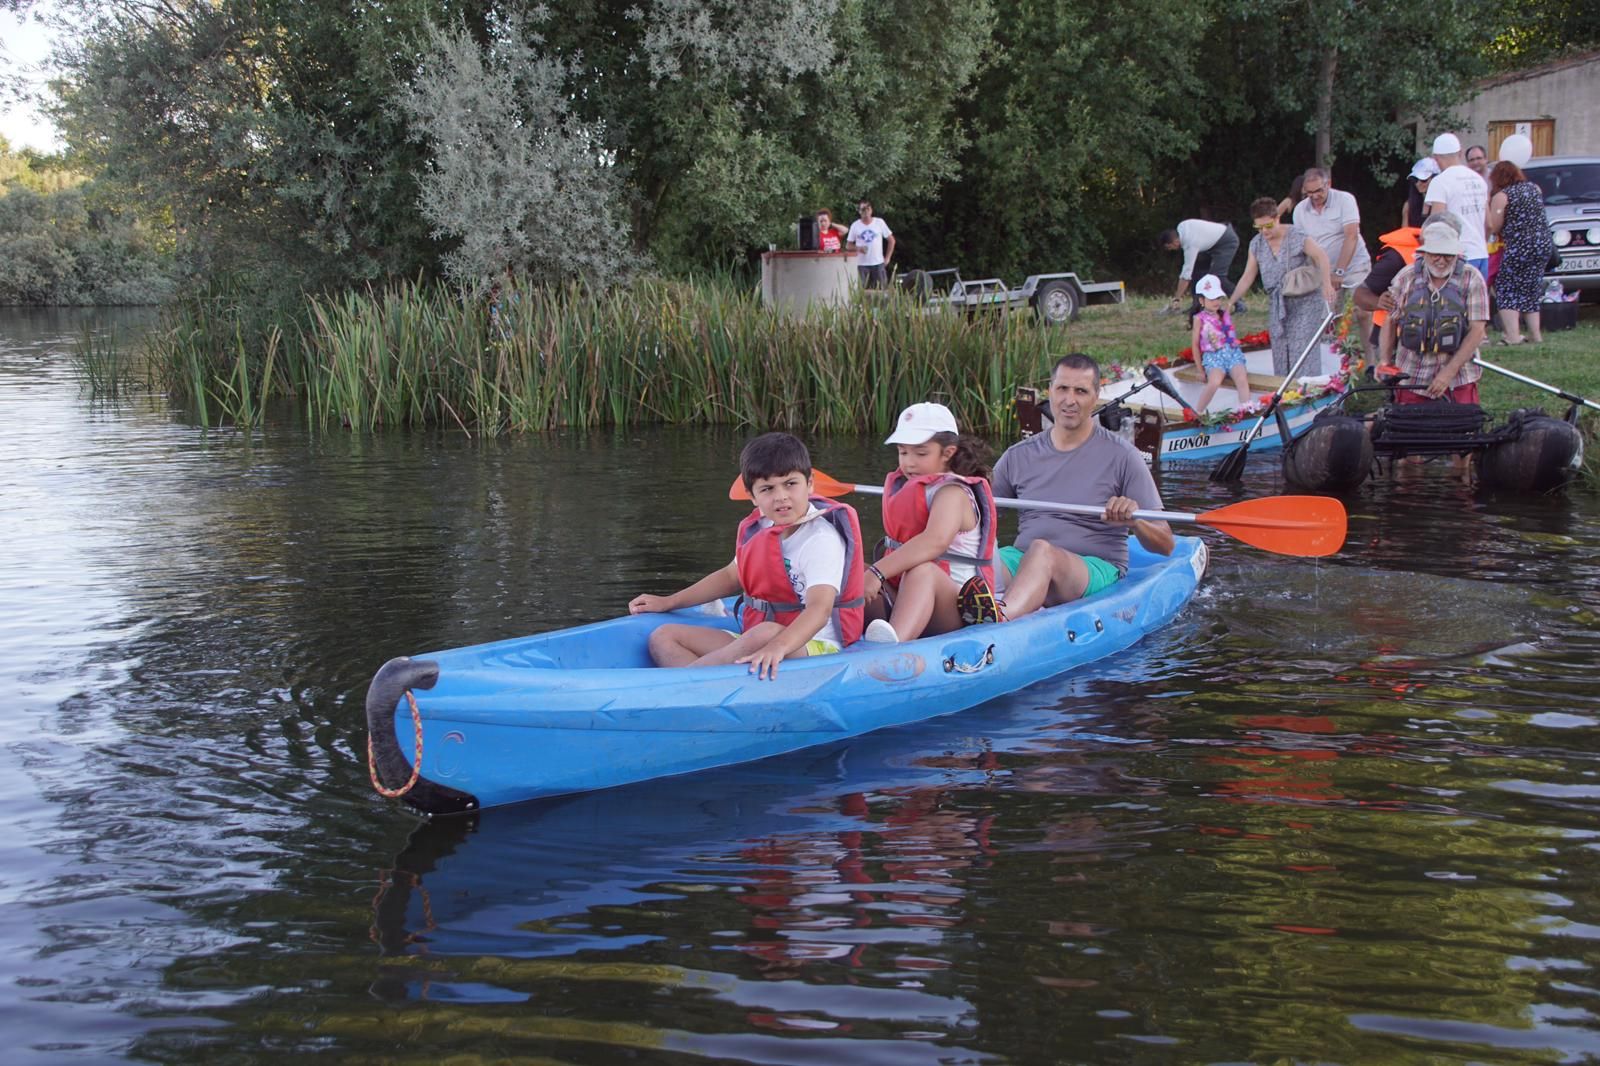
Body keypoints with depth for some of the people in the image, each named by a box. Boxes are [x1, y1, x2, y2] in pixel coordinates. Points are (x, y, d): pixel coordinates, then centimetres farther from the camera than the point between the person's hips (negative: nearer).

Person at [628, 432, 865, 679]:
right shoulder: (757, 530, 10)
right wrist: (667, 602, 28)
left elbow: (819, 609, -30)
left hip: (810, 646, -8)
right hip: (749, 641, 8)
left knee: (766, 634, -41)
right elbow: (731, 577, 30)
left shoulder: (822, 539, -15)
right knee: (664, 637, -4)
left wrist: (778, 647, -50)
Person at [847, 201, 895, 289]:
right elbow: (849, 246, 7)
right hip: (862, 264, 0)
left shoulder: (880, 223, 2)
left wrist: (887, 258, 2)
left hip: (878, 263, 0)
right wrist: (858, 248, -14)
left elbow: (891, 240, 8)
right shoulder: (855, 225, 4)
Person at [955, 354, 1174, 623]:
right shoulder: (1019, 456, 13)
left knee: (1042, 551, -39)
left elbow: (1165, 545, 0)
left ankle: (999, 618, -69)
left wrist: (1134, 521, -21)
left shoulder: (1121, 456, 2)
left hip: (1096, 569, -4)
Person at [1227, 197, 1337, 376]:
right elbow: (1247, 277, 9)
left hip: (1304, 302, -5)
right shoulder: (1256, 244, 5)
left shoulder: (1296, 236, -10)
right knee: (1279, 353, 1)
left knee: (1302, 348, -14)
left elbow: (1321, 256, -16)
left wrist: (1326, 283, -32)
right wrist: (1229, 302, 3)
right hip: (1277, 305, 5)